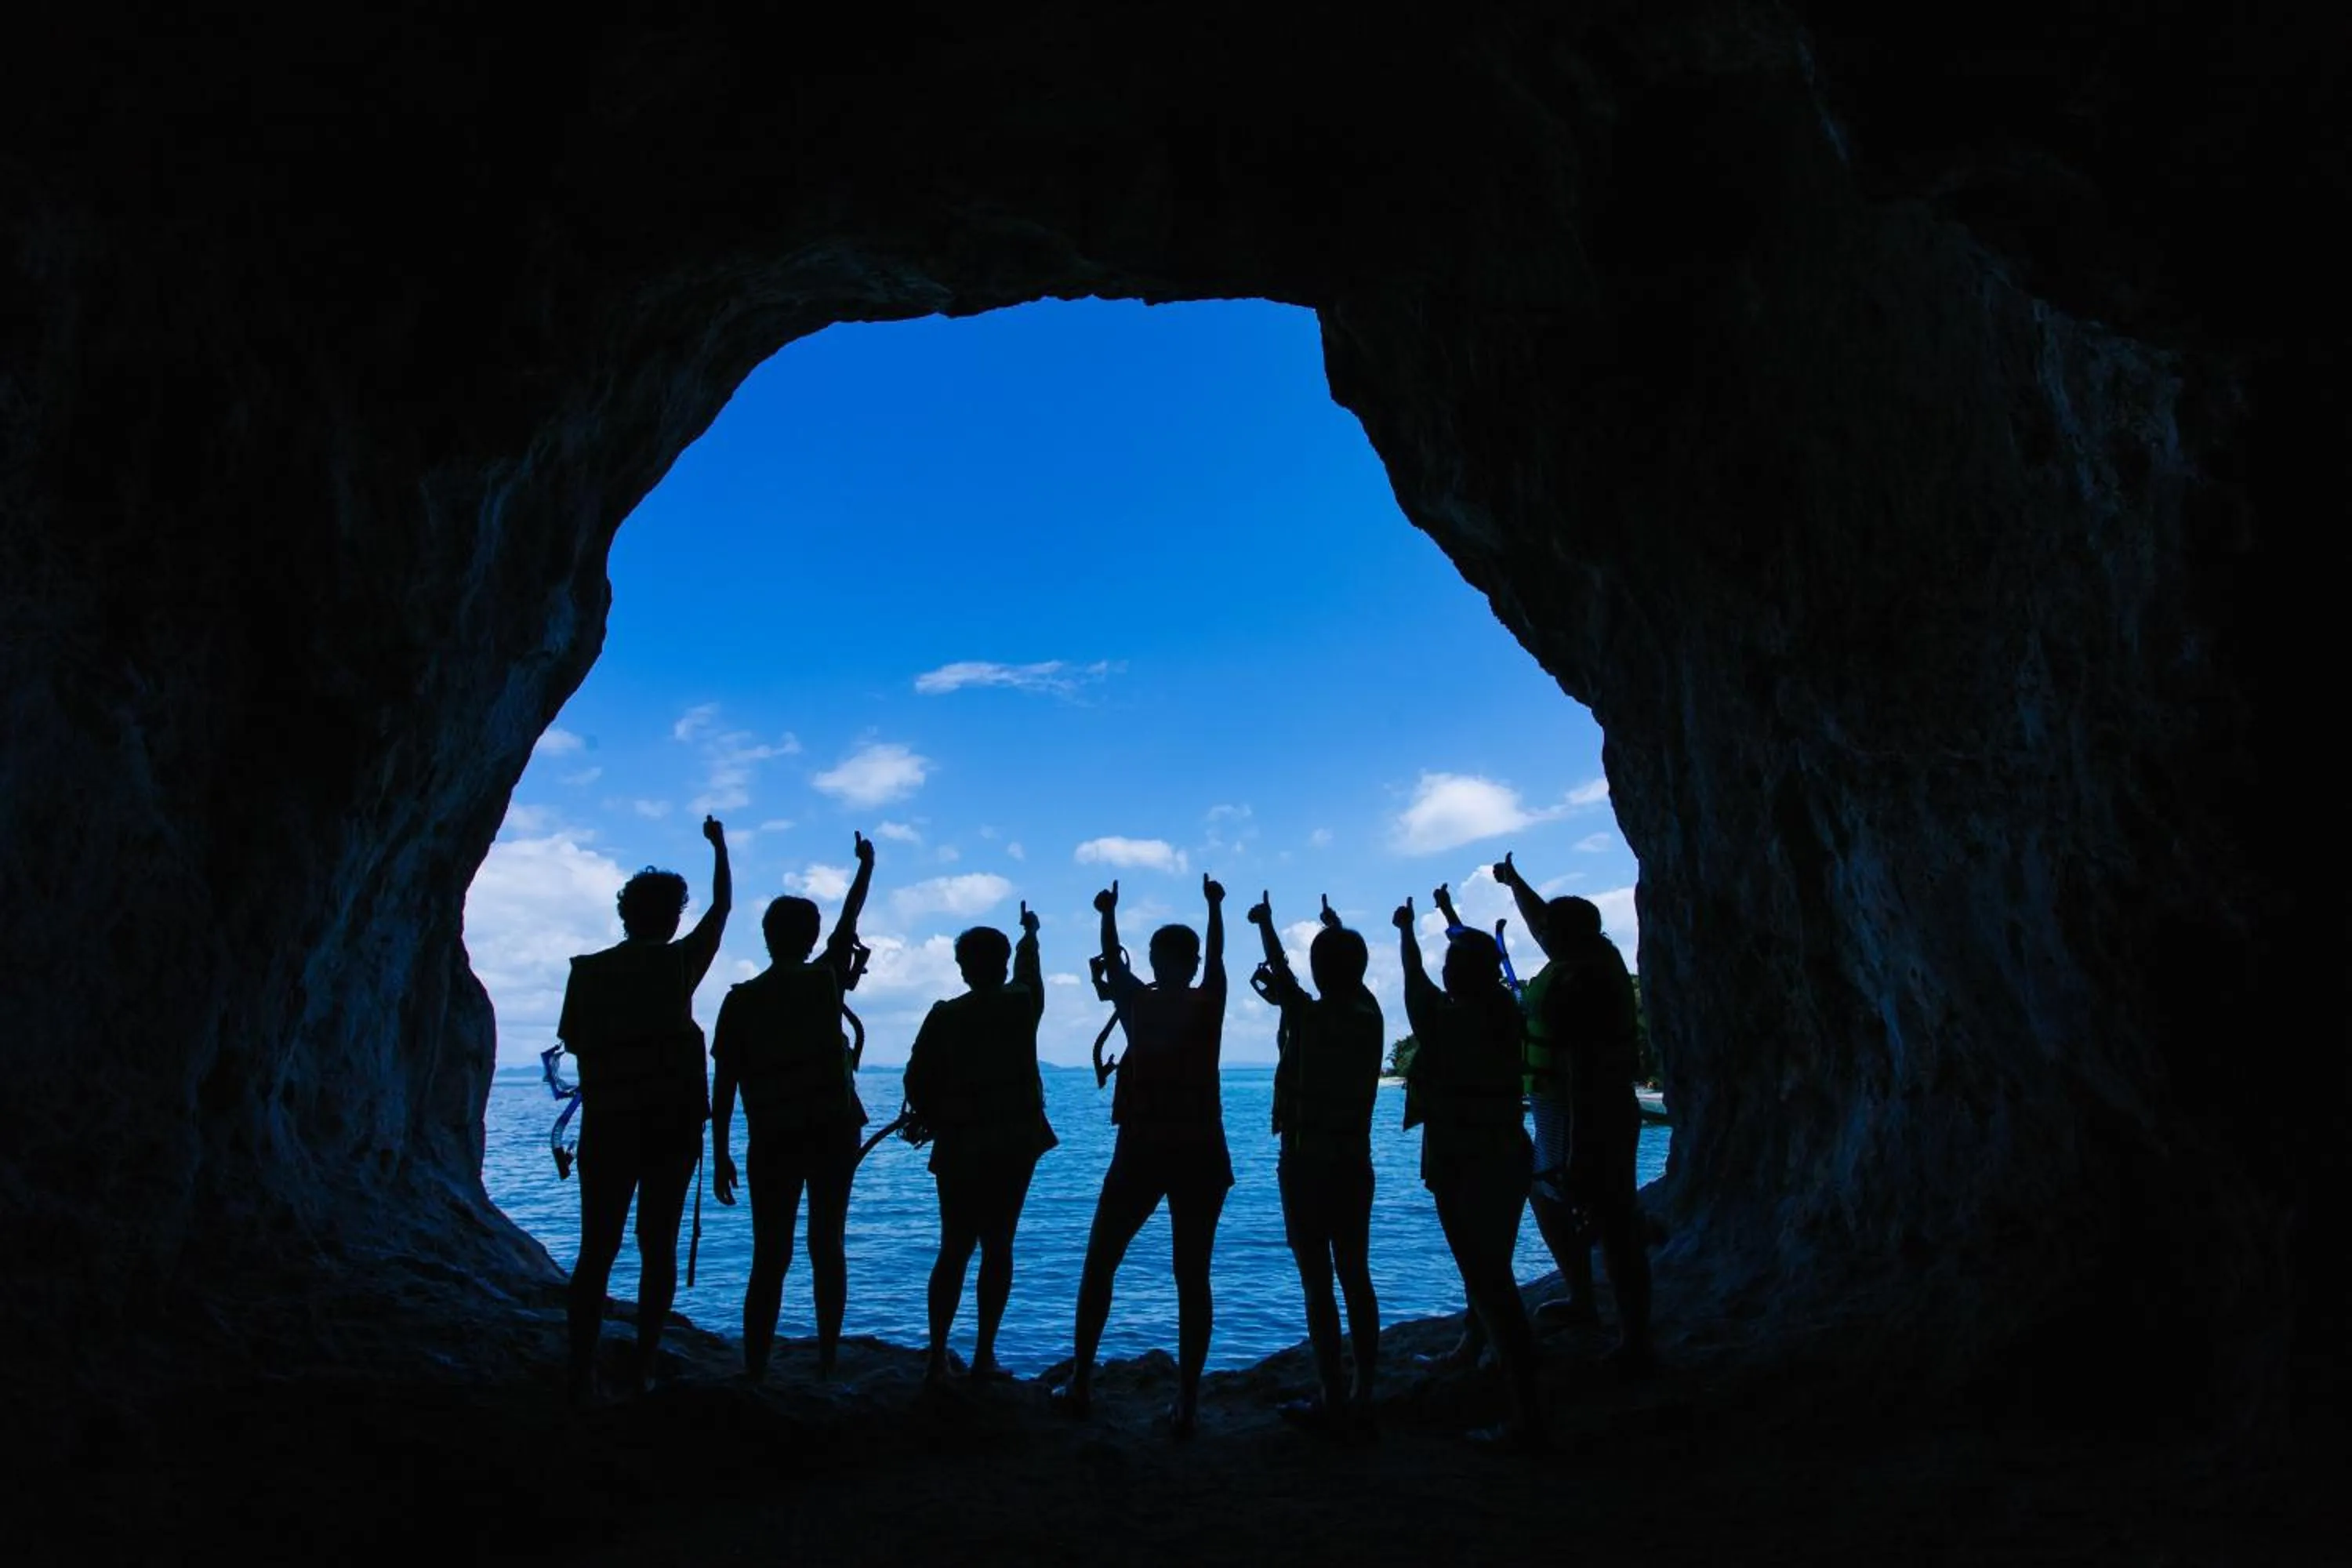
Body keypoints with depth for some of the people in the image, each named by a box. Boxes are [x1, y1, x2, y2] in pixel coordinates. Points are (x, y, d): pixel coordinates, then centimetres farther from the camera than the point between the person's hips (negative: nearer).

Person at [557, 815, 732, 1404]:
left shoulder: (588, 970, 2)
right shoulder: (678, 963, -3)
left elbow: (571, 1040, 8)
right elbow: (722, 906, 10)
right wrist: (719, 845, 23)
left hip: (607, 1123, 2)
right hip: (672, 1122, -1)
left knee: (597, 1248, 5)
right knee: (658, 1244, 6)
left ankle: (582, 1373, -1)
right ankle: (643, 1368, 6)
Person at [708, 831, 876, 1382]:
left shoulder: (742, 999, -2)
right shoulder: (826, 980, 1)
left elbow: (724, 1083, -4)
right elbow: (850, 919, 17)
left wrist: (720, 1154, 1)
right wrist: (866, 863, 31)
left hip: (773, 1140, -1)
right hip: (834, 1132, 1)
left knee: (769, 1260, 3)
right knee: (828, 1248, 9)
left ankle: (754, 1372, 1)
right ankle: (827, 1362, 12)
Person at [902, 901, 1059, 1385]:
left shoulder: (945, 1014, -3)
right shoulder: (1023, 1003, 0)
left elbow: (916, 1080, -5)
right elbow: (1029, 970, 23)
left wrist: (935, 1122, 13)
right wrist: (1029, 933, 43)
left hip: (959, 1146, 0)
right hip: (1015, 1144, 0)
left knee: (954, 1250, 8)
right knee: (998, 1247, 7)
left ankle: (937, 1358, 4)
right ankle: (984, 1355, 7)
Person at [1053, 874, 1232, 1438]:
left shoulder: (1136, 1002, -2)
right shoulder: (1209, 1002, -2)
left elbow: (1111, 963, 17)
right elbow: (1217, 957, 16)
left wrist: (1108, 914, 32)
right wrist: (1214, 906, 30)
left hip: (1140, 1154, 0)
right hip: (1200, 1155, 0)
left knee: (1099, 1264, 14)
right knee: (1192, 1277, 5)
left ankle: (1080, 1383, 17)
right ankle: (1186, 1403, 3)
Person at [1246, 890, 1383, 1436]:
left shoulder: (1306, 1014, -12)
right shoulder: (1370, 1016, 1)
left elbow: (1277, 970, 5)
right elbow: (1353, 974, 21)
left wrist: (1264, 923, 23)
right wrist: (1338, 930, 39)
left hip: (1306, 1163, -5)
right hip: (1355, 1163, 5)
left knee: (1317, 1281, -1)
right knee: (1356, 1278, 10)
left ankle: (1331, 1397, 2)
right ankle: (1362, 1395, 15)